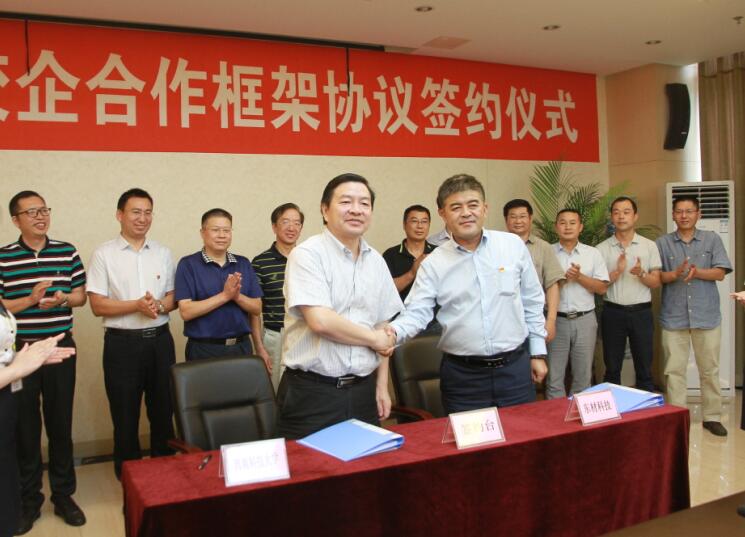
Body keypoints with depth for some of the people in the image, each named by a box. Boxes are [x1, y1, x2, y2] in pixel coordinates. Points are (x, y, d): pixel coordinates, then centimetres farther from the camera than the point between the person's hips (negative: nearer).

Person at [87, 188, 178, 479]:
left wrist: (159, 306, -13)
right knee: (125, 413, 8)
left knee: (163, 409, 12)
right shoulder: (103, 254, -3)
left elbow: (174, 297, 9)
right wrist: (136, 305, -20)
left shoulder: (163, 253, 8)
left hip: (160, 340, 3)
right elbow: (97, 305, -7)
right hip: (122, 343, -3)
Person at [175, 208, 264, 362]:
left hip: (242, 347, 4)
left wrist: (238, 296, -13)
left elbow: (257, 308, 5)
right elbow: (186, 311, -14)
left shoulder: (243, 263, 7)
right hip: (204, 349, -3)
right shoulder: (188, 264, -4)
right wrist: (225, 295, -19)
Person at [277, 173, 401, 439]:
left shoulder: (376, 261, 9)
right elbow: (320, 321, -22)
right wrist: (374, 338, -9)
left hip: (364, 391, 6)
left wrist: (382, 386, 12)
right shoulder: (307, 254, -10)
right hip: (312, 394, -5)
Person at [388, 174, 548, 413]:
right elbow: (416, 312, -7)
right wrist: (393, 332, -28)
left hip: (515, 367, 1)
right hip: (462, 375, -1)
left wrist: (538, 352, 9)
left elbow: (532, 302, 8)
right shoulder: (433, 263, -2)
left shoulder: (513, 245, 1)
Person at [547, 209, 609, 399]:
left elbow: (602, 288, 2)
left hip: (584, 320, 1)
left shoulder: (593, 253, 5)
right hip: (556, 320, -1)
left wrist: (579, 277, -12)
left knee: (583, 375, 10)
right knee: (554, 375, 3)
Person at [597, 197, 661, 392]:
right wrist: (617, 271, -17)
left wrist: (641, 274, -18)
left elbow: (656, 282, 2)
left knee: (644, 368, 7)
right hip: (613, 312, 0)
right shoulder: (602, 248, 2)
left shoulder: (650, 246, 4)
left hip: (642, 312, 0)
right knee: (612, 368, 8)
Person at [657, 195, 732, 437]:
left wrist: (697, 272, -20)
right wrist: (675, 274, -21)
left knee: (709, 369, 8)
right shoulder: (663, 243, 5)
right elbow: (657, 277, -1)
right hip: (674, 317, 0)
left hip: (707, 316, 1)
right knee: (674, 370, 3)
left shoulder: (712, 239, 6)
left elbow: (720, 273, -2)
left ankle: (712, 416, 21)